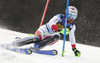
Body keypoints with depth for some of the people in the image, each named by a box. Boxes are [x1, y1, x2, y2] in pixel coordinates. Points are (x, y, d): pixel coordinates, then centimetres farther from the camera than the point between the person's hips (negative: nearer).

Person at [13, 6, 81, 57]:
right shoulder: (60, 17, -11)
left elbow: (72, 37, 17)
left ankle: (36, 46, -36)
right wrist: (59, 30, -41)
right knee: (37, 38, -35)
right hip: (44, 31, -4)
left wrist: (74, 49, 14)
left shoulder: (72, 26, 3)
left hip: (51, 37, 4)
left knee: (57, 37, -33)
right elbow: (51, 24, -26)